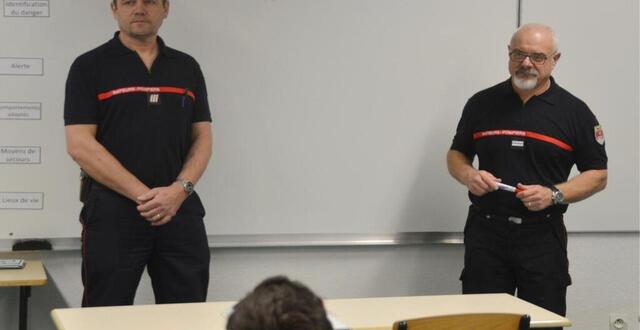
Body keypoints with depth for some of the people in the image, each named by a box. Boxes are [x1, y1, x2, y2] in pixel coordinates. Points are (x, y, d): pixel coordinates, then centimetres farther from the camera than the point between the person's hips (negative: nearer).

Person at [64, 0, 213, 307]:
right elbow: (80, 145, -9)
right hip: (113, 213, -3)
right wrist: (142, 194, -15)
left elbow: (202, 138, 9)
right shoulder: (89, 66, -1)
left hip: (180, 210, 3)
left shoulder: (187, 67, 11)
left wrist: (181, 189, -10)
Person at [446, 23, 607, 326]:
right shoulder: (481, 104, 5)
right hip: (485, 232, 1)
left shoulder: (574, 111, 0)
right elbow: (456, 155, 14)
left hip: (543, 234, -1)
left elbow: (597, 175, 3)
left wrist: (554, 194, -14)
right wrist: (469, 176, -8)